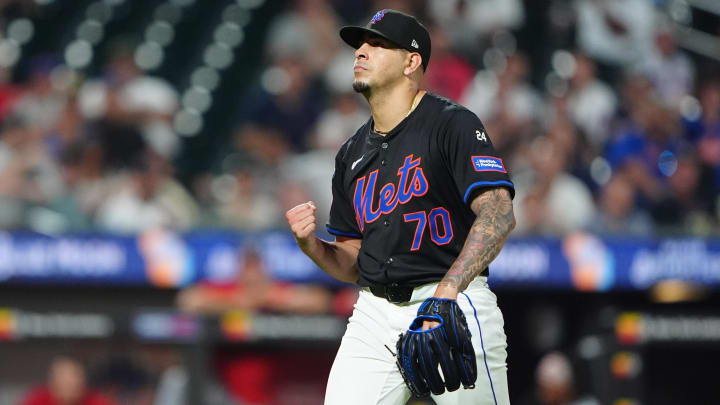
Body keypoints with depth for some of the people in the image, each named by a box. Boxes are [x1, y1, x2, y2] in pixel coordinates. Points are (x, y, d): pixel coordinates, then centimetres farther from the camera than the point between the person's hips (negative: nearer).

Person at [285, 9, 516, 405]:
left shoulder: (452, 124, -5)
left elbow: (498, 215, -19)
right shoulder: (353, 153, 16)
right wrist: (310, 243, -3)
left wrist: (447, 291, -30)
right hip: (374, 316, 6)